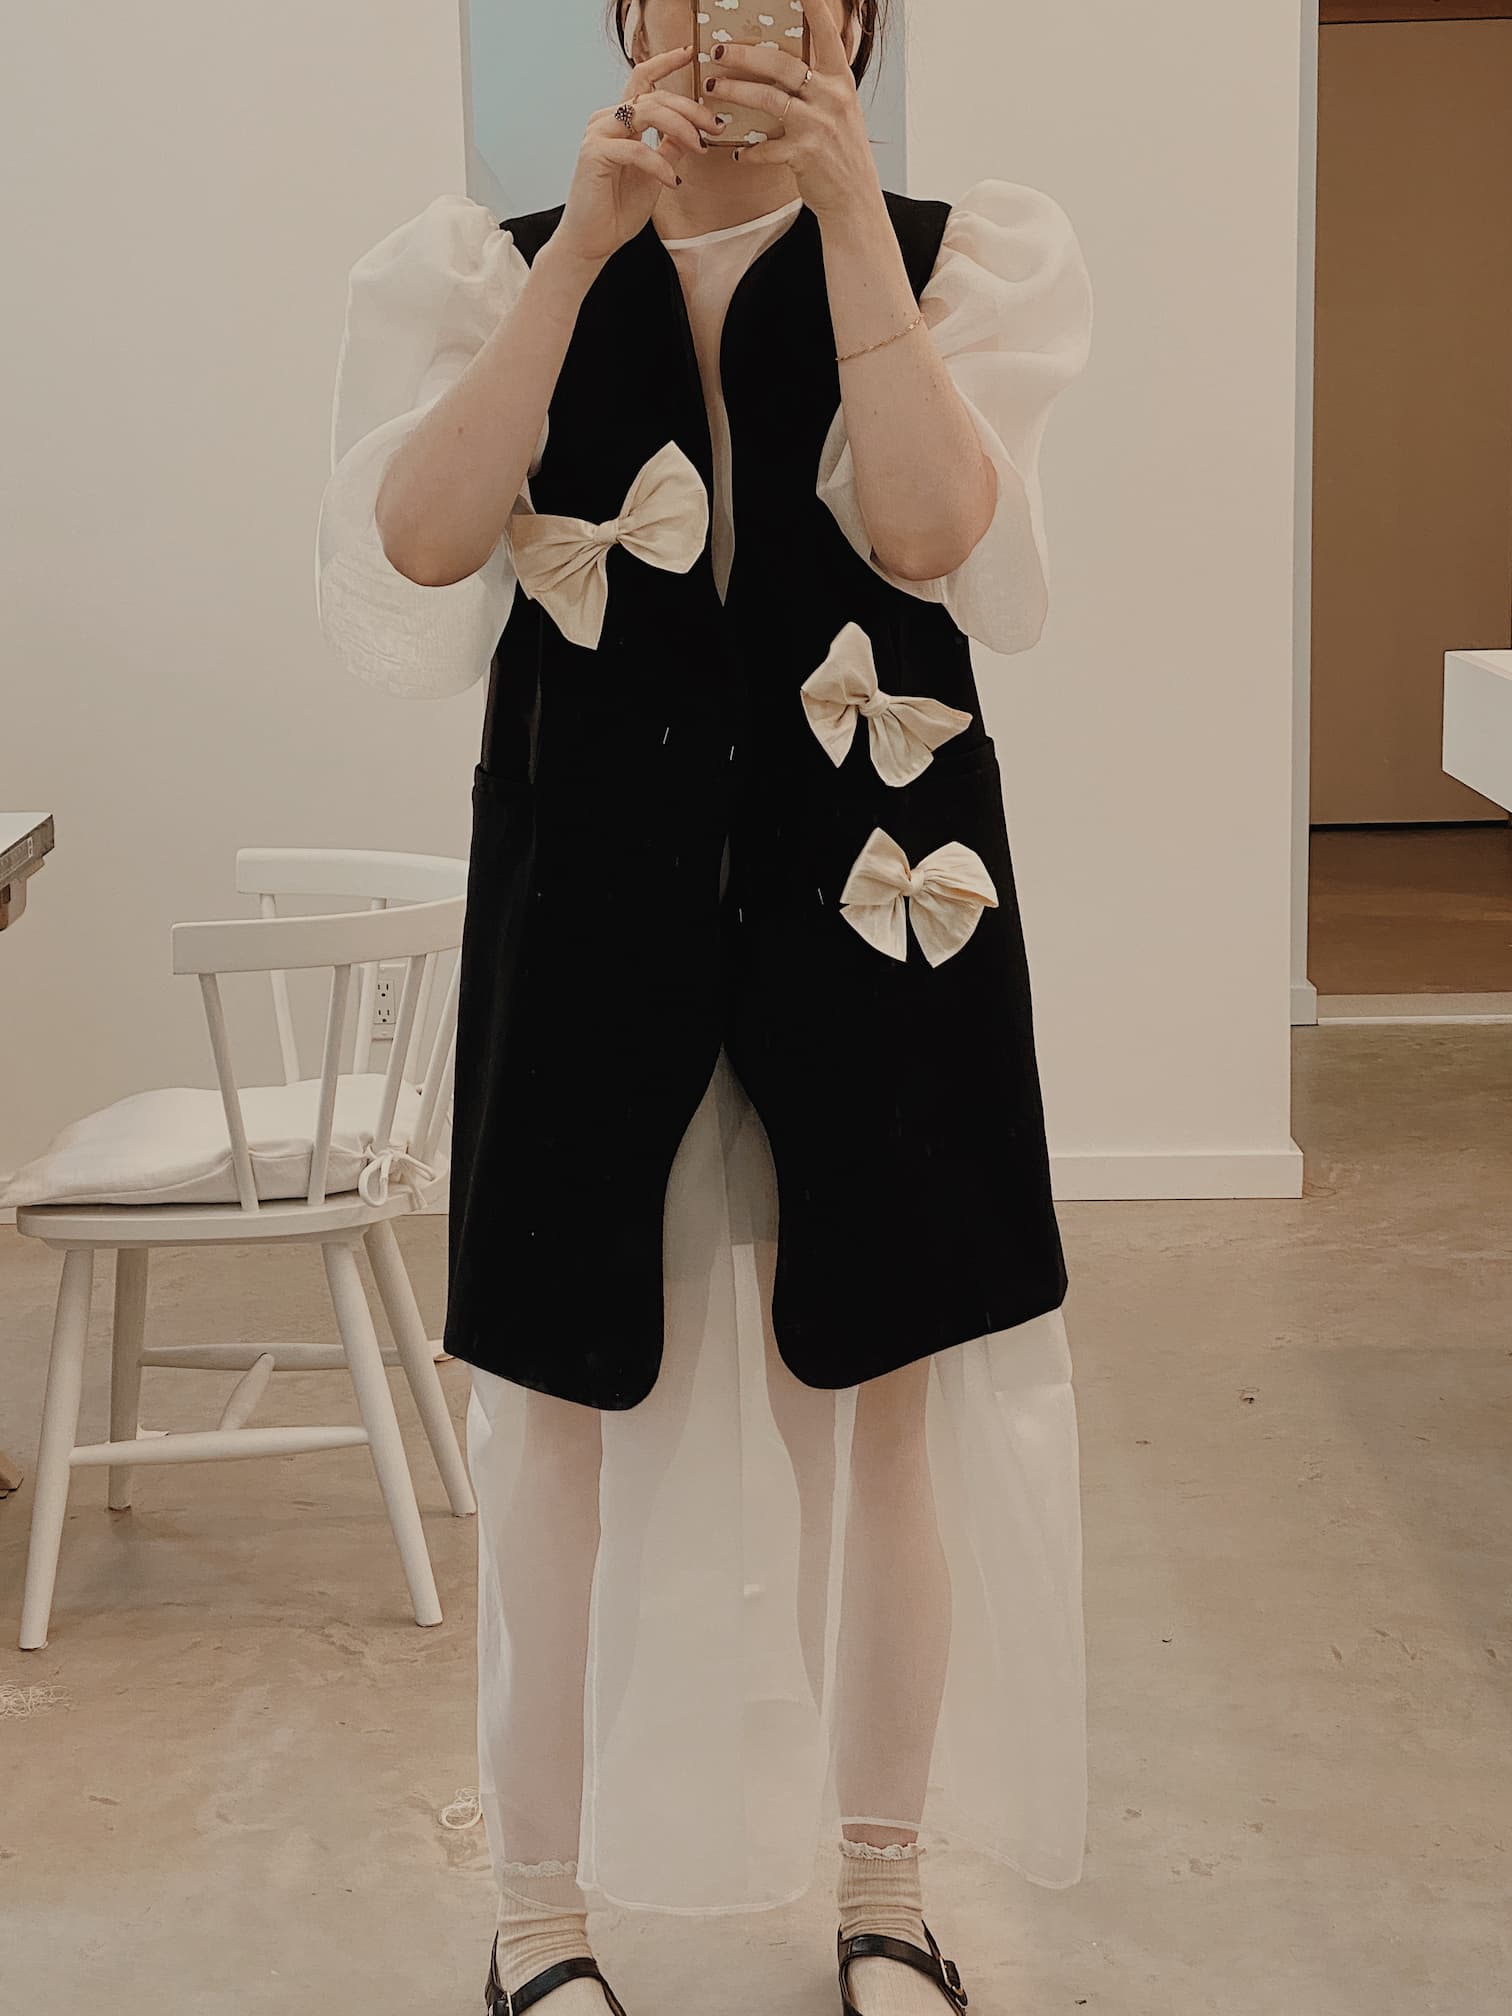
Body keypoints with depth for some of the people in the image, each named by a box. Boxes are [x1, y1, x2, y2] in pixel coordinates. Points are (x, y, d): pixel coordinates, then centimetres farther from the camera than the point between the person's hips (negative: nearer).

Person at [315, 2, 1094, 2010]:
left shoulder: (978, 254, 2)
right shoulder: (478, 265, 2)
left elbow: (944, 541, -16)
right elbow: (403, 569, -15)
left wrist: (848, 208, -17)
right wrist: (590, 237, -17)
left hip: (874, 906, 0)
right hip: (586, 915, 0)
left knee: (878, 1402, 9)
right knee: (567, 1413, 7)